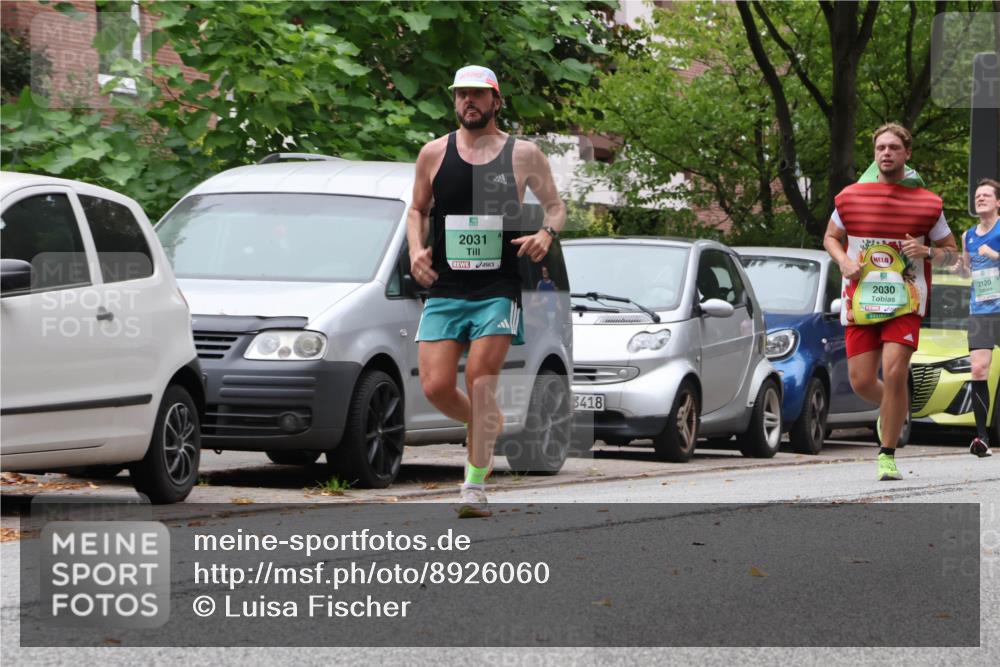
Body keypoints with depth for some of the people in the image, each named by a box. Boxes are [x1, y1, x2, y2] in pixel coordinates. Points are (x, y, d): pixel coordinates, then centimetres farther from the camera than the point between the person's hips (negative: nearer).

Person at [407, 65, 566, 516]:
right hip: (444, 290, 2)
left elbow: (555, 205, 14)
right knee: (435, 386, -7)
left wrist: (546, 234, -8)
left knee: (481, 379, -14)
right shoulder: (434, 154, 8)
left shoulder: (523, 154, 4)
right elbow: (418, 210, 20)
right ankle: (486, 424, 26)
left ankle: (475, 485, -9)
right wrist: (416, 250, 2)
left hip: (497, 291, -2)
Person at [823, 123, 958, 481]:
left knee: (895, 374, -17)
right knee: (862, 381, 0)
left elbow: (951, 253, 9)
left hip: (905, 302, -2)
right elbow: (831, 237, 18)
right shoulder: (851, 197, 3)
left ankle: (887, 455, -4)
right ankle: (894, 408, 37)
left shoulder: (926, 202, 1)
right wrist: (843, 261, -3)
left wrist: (927, 251, -13)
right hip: (860, 300, 2)